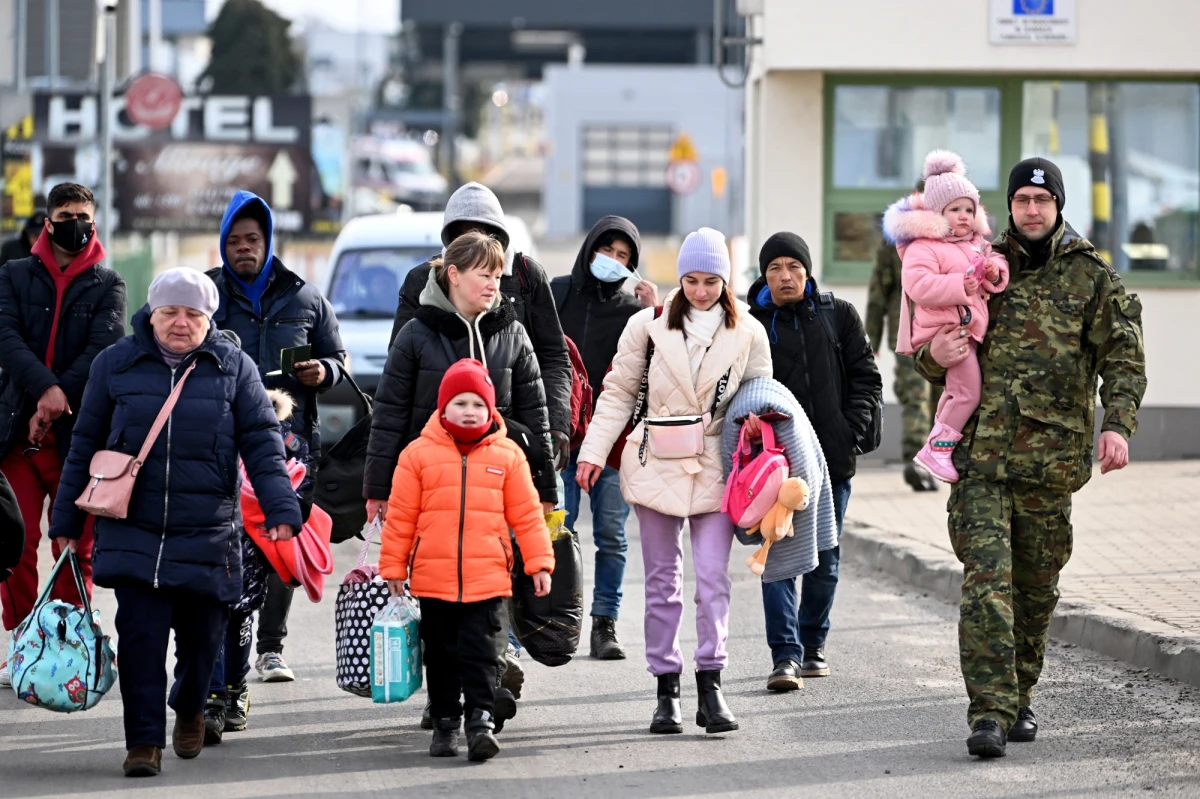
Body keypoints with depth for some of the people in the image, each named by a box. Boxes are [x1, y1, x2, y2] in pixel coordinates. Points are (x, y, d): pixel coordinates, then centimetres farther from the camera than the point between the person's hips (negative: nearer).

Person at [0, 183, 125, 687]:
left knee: (77, 544, 2)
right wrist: (44, 389, -21)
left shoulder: (107, 285, 9)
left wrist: (59, 401, -16)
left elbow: (103, 350, -5)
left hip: (80, 431, 0)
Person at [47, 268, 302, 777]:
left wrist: (280, 507, -10)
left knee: (201, 635, 7)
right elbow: (85, 445, 11)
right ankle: (144, 741, -4)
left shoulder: (233, 367, 3)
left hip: (206, 534, 0)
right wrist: (66, 518, 11)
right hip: (133, 531, 0)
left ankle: (189, 710, 37)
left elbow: (262, 443, 2)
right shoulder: (116, 365, 4)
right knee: (140, 635, -10)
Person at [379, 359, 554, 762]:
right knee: (442, 654, 10)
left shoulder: (507, 456, 4)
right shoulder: (419, 454, 2)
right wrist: (393, 569, 5)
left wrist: (539, 562, 3)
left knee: (480, 651, -6)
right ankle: (445, 722, 20)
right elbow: (400, 517, 5)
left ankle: (481, 719, -4)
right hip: (432, 579, 1)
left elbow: (526, 514, 7)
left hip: (487, 577, -1)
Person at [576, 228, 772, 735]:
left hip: (715, 468, 0)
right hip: (657, 465, 0)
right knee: (662, 581, 6)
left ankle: (710, 687, -6)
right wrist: (594, 451, -1)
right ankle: (666, 691, 11)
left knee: (713, 578, -9)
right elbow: (619, 393, 7)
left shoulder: (747, 334, 4)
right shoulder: (649, 325, 1)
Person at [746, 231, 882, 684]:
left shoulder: (838, 316, 8)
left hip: (832, 459, 2)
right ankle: (785, 655, -13)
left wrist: (851, 430, -3)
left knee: (825, 561, 10)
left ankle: (813, 646, 24)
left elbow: (866, 376, 9)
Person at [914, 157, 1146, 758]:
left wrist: (1118, 422, -18)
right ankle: (989, 714, -15)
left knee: (1037, 590, 10)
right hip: (981, 455, 0)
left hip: (1051, 460, 0)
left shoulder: (1091, 277, 5)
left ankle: (1020, 699, 27)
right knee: (986, 582, -12)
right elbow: (932, 357, 18)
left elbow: (1124, 356, -1)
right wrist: (936, 357, -7)